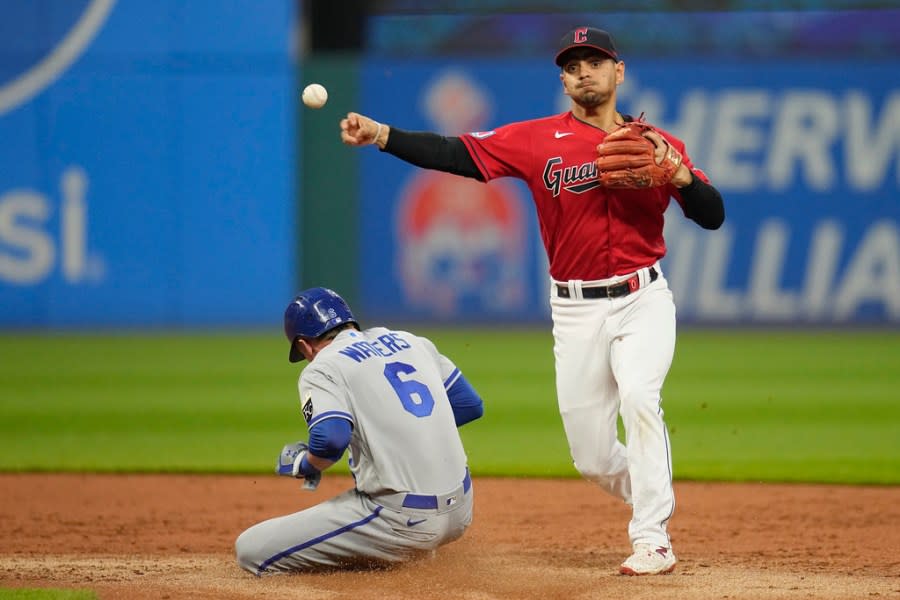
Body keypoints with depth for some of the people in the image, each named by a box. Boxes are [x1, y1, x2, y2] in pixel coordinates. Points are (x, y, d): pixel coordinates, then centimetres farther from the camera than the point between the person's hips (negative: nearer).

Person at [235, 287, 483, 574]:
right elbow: (471, 405, 18)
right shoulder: (411, 341, 15)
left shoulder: (322, 368, -3)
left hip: (404, 520, -7)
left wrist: (305, 466, 1)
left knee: (250, 549, -6)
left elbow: (330, 438, -21)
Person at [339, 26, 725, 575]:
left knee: (639, 397, -27)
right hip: (576, 310, 1)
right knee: (594, 461, 2)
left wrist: (678, 173, -20)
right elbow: (456, 154, -10)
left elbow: (713, 217, 0)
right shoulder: (540, 139, 0)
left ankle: (653, 541, -19)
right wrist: (379, 135, -22)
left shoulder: (656, 143, 3)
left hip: (643, 300, -1)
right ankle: (654, 496, 34)